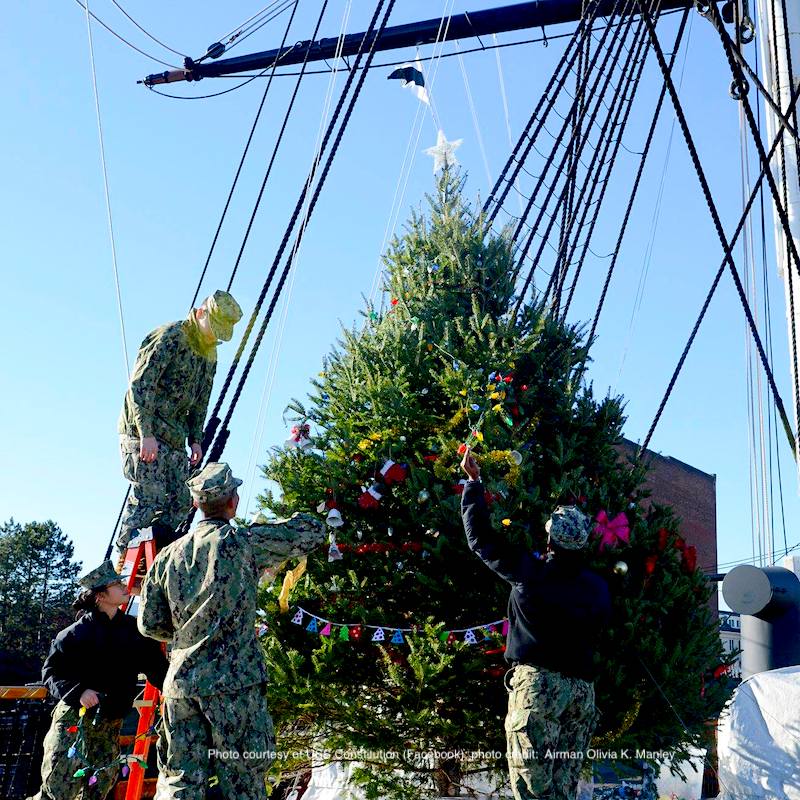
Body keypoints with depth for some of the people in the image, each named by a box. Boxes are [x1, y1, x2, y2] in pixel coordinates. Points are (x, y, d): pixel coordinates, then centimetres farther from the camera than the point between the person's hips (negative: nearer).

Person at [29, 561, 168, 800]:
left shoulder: (133, 629, 4)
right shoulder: (78, 632, -7)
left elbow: (156, 665, 4)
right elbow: (51, 671, -6)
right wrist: (78, 692, -22)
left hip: (110, 724, 4)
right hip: (74, 718, -4)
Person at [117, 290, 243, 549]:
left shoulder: (210, 353, 14)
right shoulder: (170, 337, -13)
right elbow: (139, 385, -19)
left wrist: (196, 439, 12)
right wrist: (146, 434, -24)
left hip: (174, 439, 9)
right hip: (143, 433, -8)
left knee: (181, 501, 5)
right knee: (148, 497, -12)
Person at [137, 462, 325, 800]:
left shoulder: (167, 556, 6)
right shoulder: (244, 544, -8)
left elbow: (149, 624, 10)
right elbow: (312, 531, -1)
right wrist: (263, 528, 14)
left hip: (179, 682, 5)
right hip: (233, 682, -4)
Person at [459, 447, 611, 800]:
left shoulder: (529, 571, -5)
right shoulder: (599, 586, 7)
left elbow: (481, 538, 3)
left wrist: (473, 481, 14)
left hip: (538, 681, -5)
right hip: (583, 689, 5)